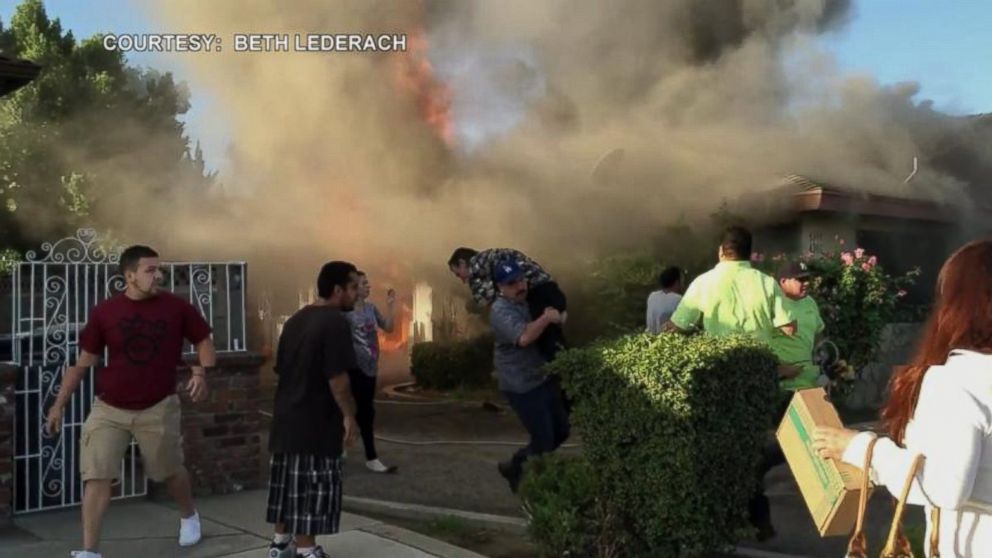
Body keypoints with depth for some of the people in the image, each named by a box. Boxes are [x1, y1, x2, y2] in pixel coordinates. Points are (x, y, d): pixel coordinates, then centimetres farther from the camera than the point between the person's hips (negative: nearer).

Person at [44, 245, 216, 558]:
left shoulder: (176, 307, -7)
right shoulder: (104, 312, -6)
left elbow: (204, 342, 4)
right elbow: (82, 363, 3)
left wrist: (201, 372, -15)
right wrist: (59, 404, 3)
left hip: (158, 408, 0)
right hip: (109, 408, 0)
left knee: (169, 471, 16)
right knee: (97, 476, -7)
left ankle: (189, 517, 46)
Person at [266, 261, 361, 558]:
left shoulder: (295, 319, 12)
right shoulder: (336, 322, -16)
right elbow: (337, 377, -20)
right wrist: (348, 414, -10)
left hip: (286, 416, 9)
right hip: (316, 421, -9)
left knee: (288, 481, 17)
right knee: (312, 487, 0)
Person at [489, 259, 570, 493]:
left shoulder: (529, 300, 8)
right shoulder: (501, 311, -21)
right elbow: (524, 337, -40)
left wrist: (557, 317, 9)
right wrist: (547, 318, -27)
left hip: (544, 378, 9)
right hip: (522, 387, -9)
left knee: (561, 431, 16)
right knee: (543, 441, -3)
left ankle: (518, 463, 33)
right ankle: (514, 468, 24)